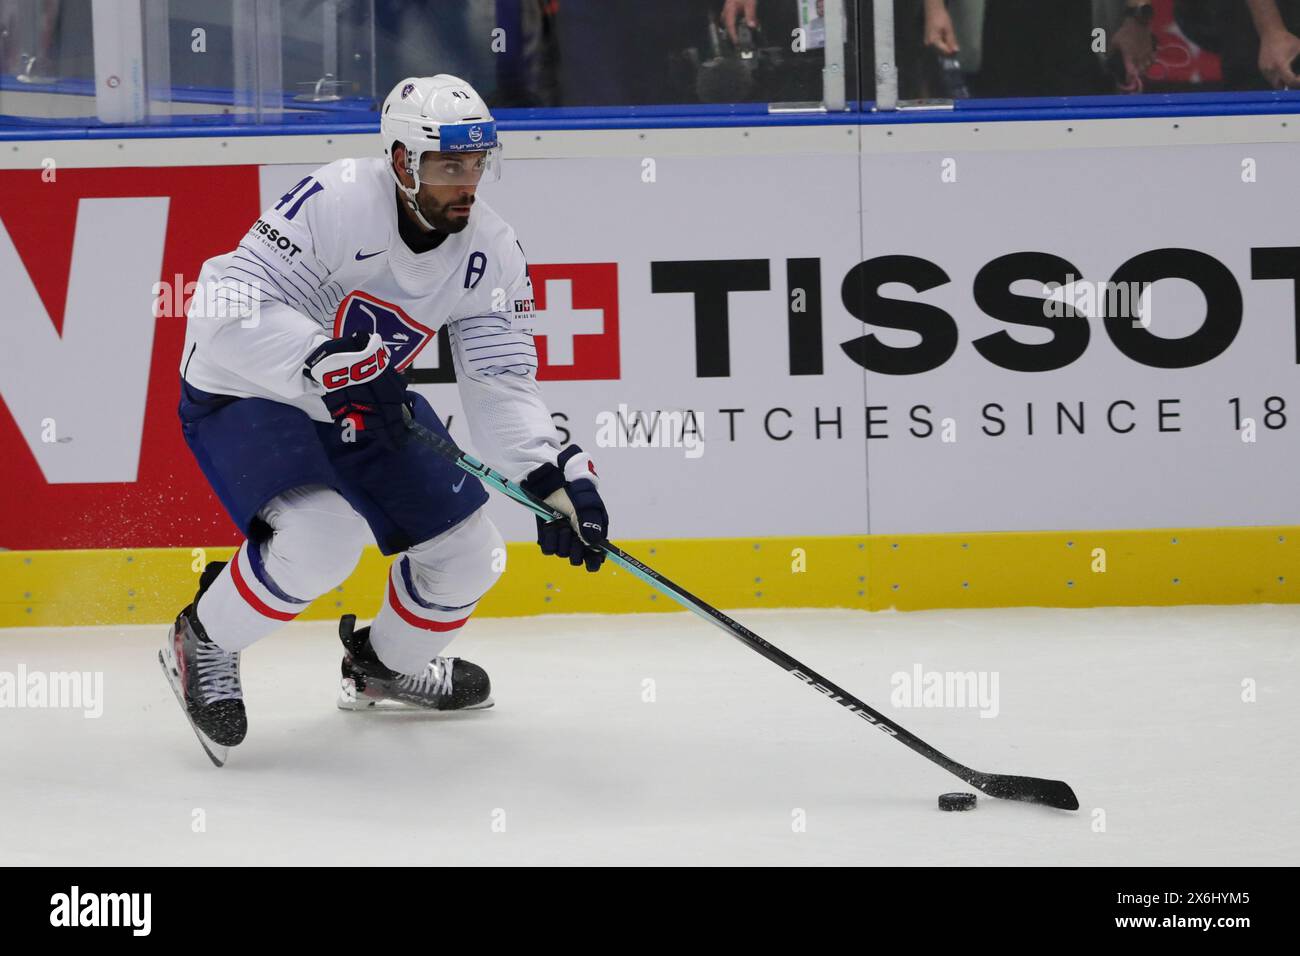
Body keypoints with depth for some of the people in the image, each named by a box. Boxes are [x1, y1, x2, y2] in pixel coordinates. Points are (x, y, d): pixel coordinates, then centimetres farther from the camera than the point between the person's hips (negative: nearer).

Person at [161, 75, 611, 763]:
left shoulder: (491, 253, -9)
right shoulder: (338, 202, -29)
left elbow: (500, 383, -10)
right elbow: (228, 306, -34)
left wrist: (556, 477, -26)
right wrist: (324, 361, -46)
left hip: (367, 405, 7)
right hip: (243, 395, -7)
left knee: (467, 554, 5)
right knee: (321, 537, -31)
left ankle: (384, 666, 36)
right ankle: (203, 642, -3)